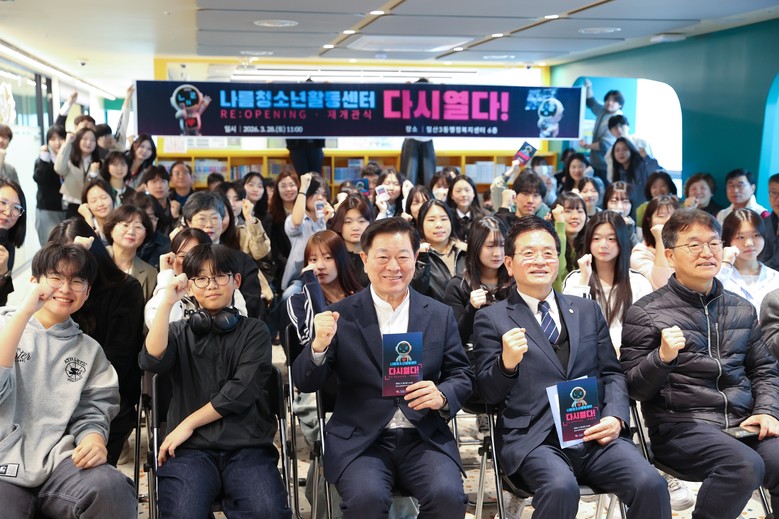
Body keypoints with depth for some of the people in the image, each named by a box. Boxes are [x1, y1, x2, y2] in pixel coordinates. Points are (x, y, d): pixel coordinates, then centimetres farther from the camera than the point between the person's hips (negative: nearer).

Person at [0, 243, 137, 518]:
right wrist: (24, 311, -12)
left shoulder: (89, 350, 17)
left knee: (113, 491, -29)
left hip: (58, 461, 2)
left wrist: (93, 441, -14)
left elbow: (92, 414, 10)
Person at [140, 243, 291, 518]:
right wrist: (167, 302, -8)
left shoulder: (254, 330, 11)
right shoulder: (179, 332, 18)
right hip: (191, 448, 0)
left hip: (247, 446, 0)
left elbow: (242, 390, -3)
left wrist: (188, 424, -4)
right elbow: (151, 361, -5)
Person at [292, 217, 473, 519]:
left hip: (424, 438, 2)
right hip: (359, 441, -1)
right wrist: (319, 345, -20)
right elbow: (305, 384, 1)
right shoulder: (341, 316, 3)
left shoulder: (440, 315, 9)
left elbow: (462, 375, 12)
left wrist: (442, 396, -11)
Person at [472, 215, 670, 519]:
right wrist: (507, 362, -17)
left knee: (651, 484, -22)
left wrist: (616, 417, -1)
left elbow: (612, 373, 19)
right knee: (561, 488, -34)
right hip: (532, 439, -3)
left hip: (594, 434, 4)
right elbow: (487, 393, 4)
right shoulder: (491, 319, 7)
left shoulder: (588, 310, 19)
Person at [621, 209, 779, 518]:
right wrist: (662, 358, -18)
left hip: (743, 422, 5)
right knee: (745, 465, -31)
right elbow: (633, 388, -1)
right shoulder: (645, 313, 0)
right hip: (681, 423, -4)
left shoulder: (742, 309, 16)